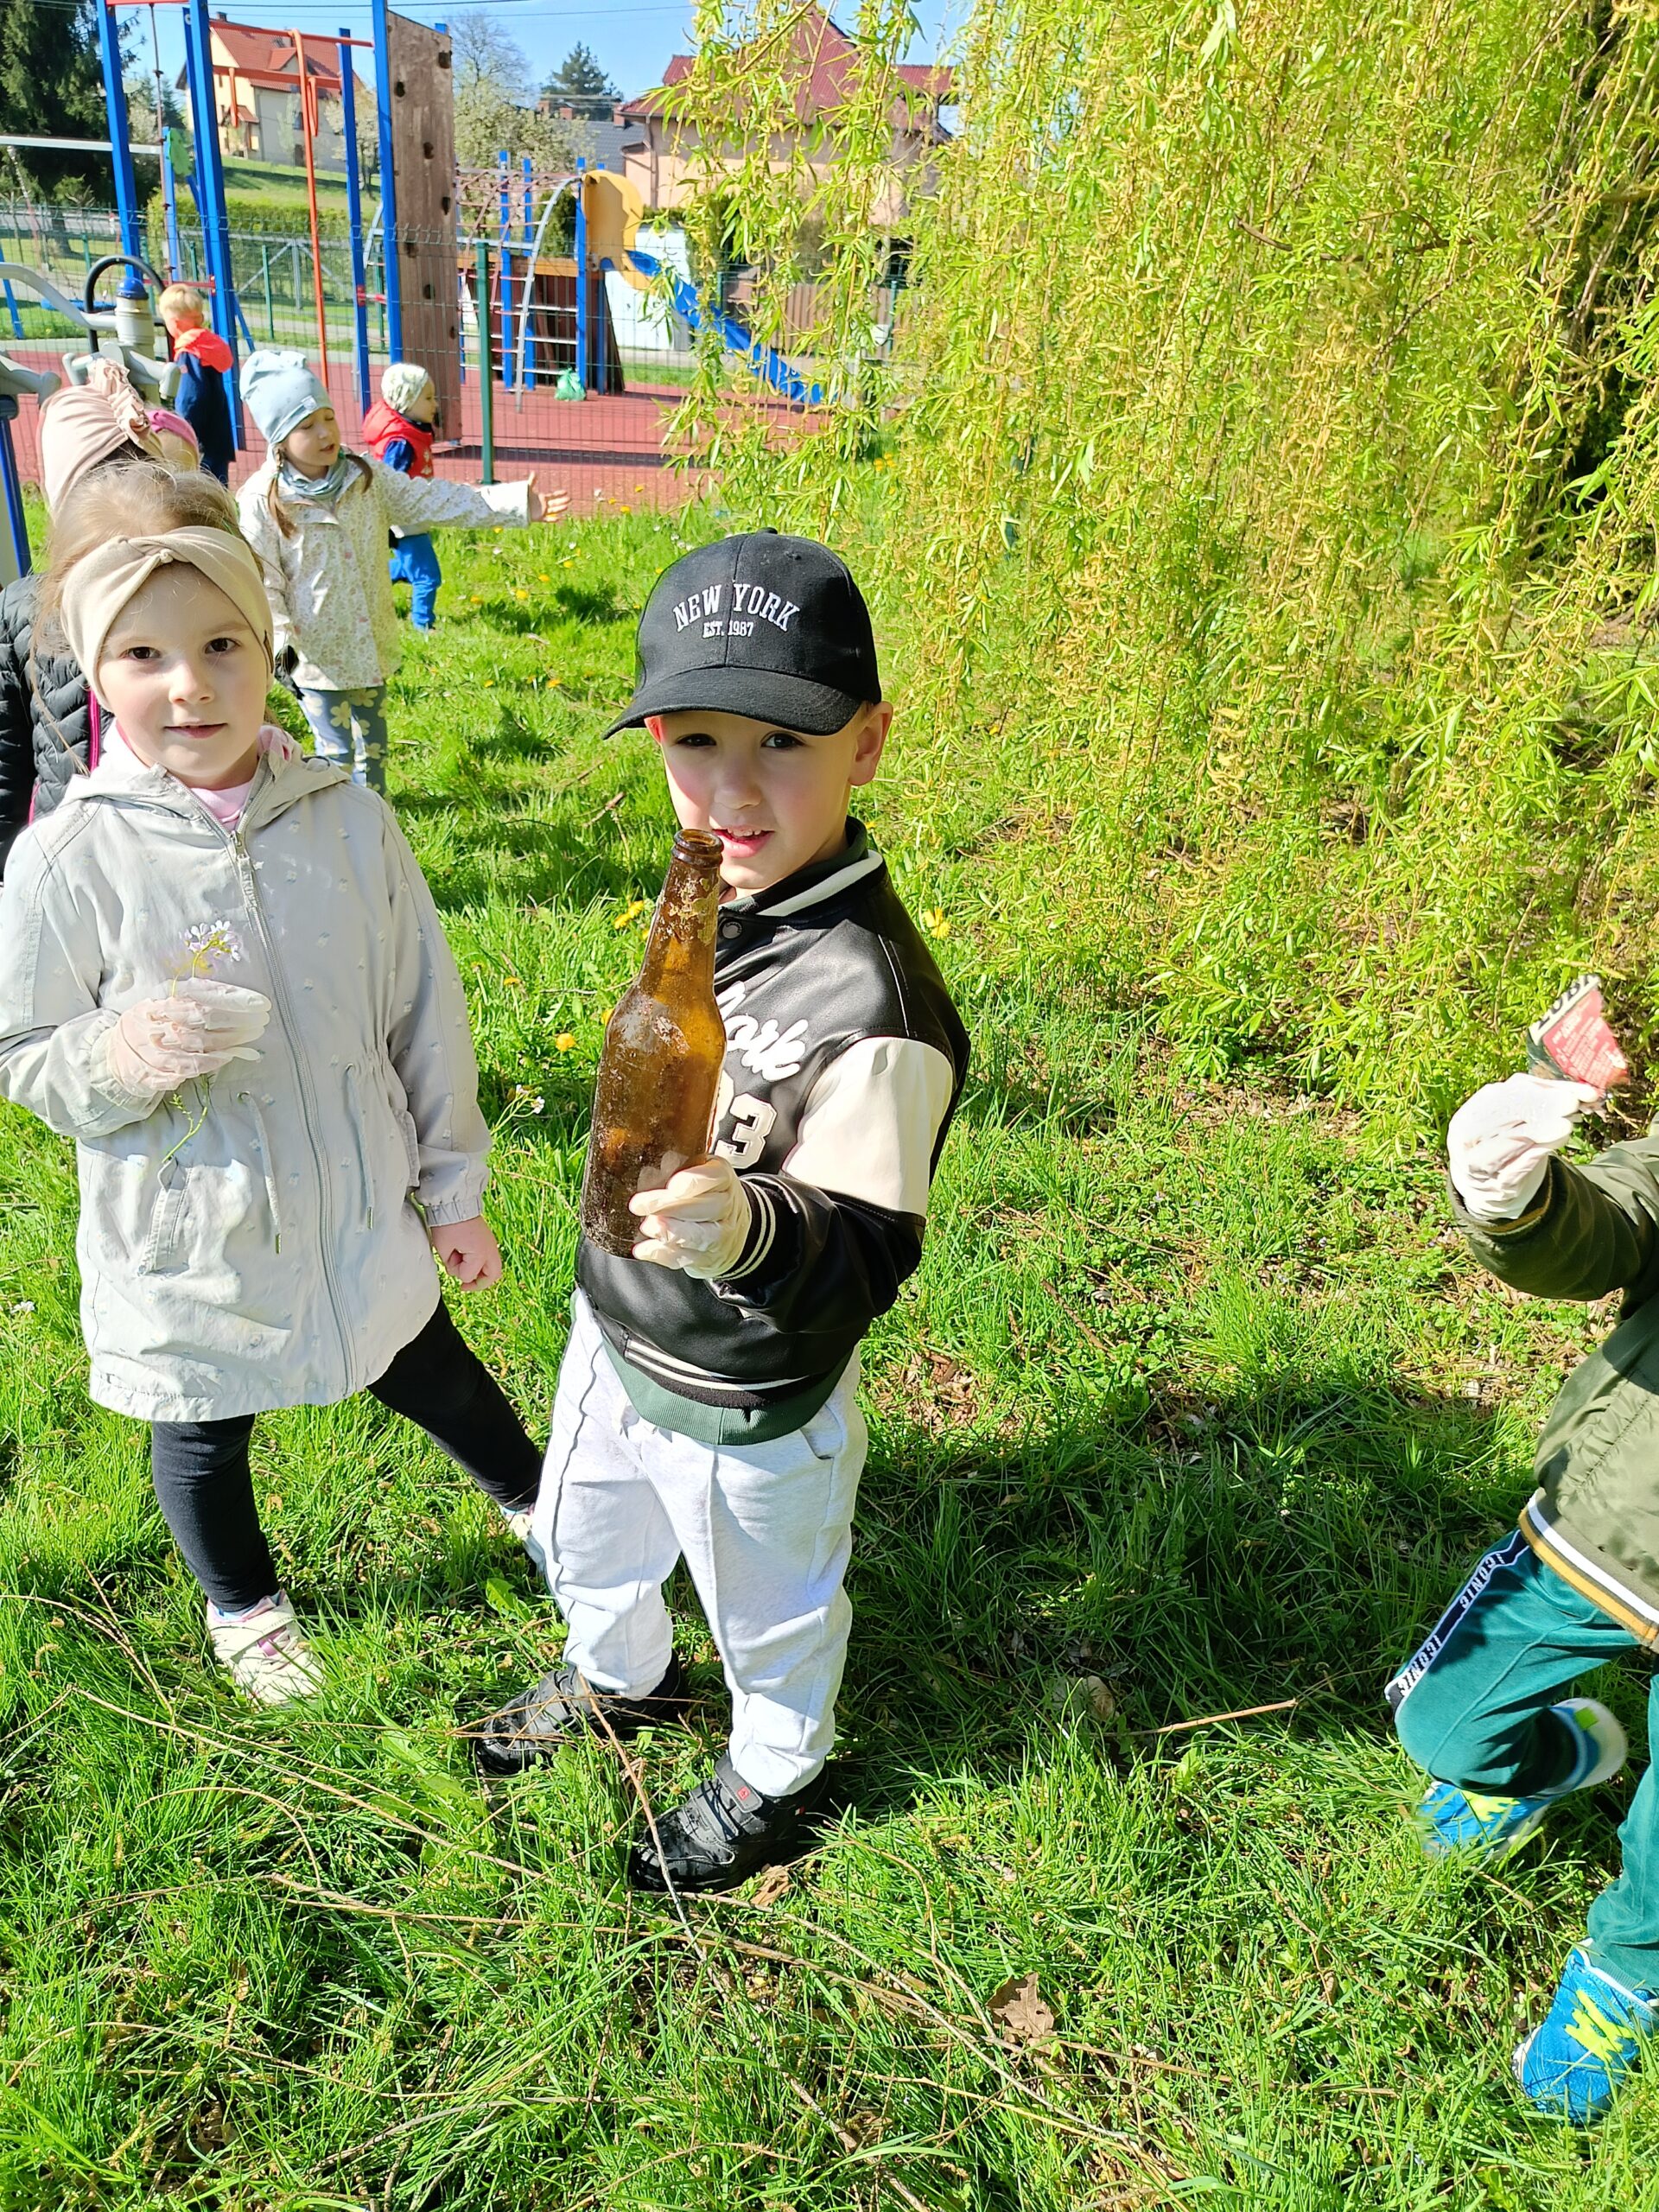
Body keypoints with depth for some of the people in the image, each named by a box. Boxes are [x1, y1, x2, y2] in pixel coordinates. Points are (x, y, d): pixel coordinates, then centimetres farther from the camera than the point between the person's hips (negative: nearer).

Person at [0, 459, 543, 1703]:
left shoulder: (349, 819, -11)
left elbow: (424, 1014, -2)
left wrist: (453, 1191, 4)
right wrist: (117, 1056, -29)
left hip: (360, 1217, 1)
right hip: (190, 1251, -1)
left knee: (432, 1375, 24)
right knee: (206, 1437, 23)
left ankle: (536, 1498, 57)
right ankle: (242, 1605, 56)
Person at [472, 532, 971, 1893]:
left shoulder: (872, 1000, -34)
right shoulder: (708, 895, -8)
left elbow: (867, 1253, -31)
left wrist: (753, 1231, -53)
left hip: (745, 1405, -7)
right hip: (615, 1328, 8)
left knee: (769, 1606, 23)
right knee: (581, 1537, 33)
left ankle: (773, 1776, 55)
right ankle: (619, 1678, 65)